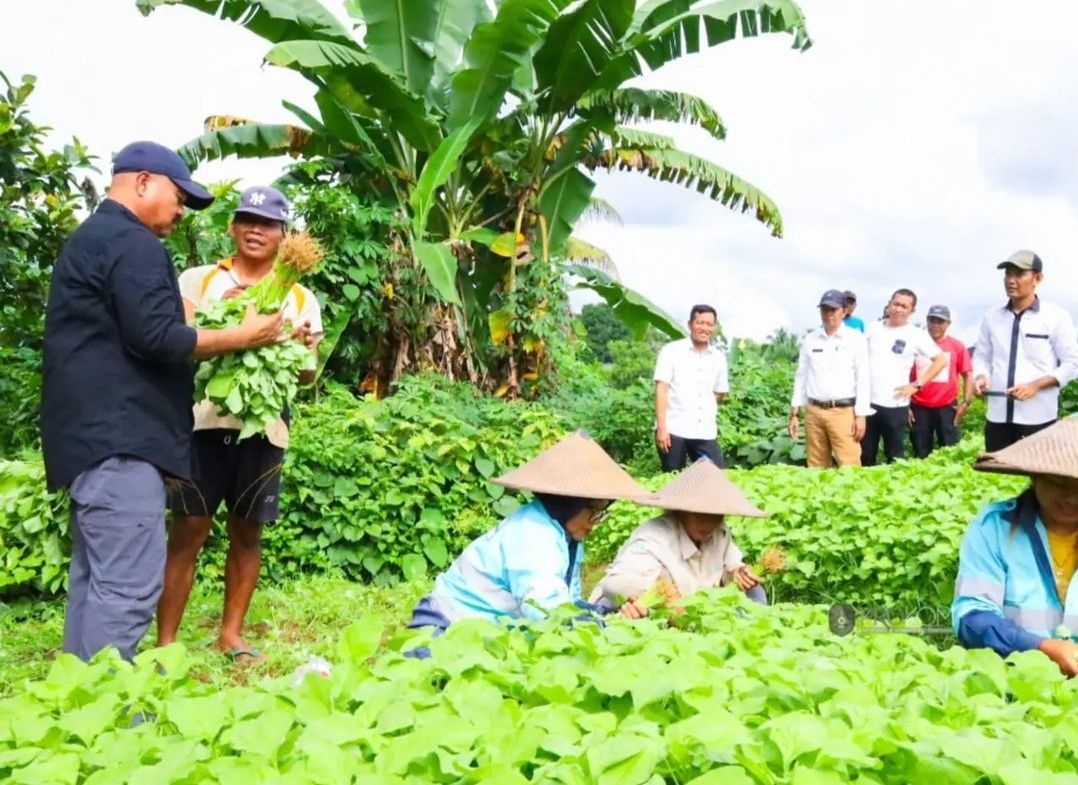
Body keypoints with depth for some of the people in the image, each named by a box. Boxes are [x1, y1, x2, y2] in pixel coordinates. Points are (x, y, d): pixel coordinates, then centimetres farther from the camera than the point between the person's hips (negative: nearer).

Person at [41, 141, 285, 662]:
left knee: (95, 576, 13)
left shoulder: (89, 239, 23)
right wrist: (244, 336, -8)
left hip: (92, 432, 11)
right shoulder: (131, 244, -10)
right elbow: (155, 338, -19)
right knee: (127, 583, -11)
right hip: (119, 436, -11)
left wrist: (212, 333, 21)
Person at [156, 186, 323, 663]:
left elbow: (307, 375, 9)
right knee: (187, 530, -3)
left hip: (264, 427, 2)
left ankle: (231, 633, 22)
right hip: (205, 421, -2)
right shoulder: (197, 280, 8)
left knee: (247, 533, 9)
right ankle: (165, 641, 4)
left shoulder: (301, 298, 12)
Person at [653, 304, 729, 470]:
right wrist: (661, 427, -14)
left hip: (706, 433, 4)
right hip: (674, 430, -3)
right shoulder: (671, 351, -1)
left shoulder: (719, 357, 11)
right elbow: (661, 389, -7)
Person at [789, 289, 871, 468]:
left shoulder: (856, 339, 0)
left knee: (849, 469, -9)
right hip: (814, 412, 4)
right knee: (816, 468, 7)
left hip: (843, 412, -3)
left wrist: (860, 416, -8)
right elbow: (801, 376, 13)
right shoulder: (810, 340, 10)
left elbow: (863, 378, -2)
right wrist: (794, 413, 9)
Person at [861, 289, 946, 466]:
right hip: (867, 402, 3)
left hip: (895, 406, -3)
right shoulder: (873, 329, 8)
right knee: (864, 456, 8)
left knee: (895, 458, 5)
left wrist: (916, 385, -6)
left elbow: (941, 360, 0)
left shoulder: (916, 334, 0)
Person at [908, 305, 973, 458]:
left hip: (947, 407, -1)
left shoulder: (957, 346, 1)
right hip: (919, 408, 1)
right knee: (921, 455, 9)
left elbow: (968, 375, 5)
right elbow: (906, 376, 8)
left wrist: (965, 402, -5)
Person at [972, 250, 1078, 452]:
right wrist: (980, 377, -6)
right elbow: (981, 356, 17)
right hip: (998, 414, 4)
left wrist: (1035, 385, -15)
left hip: (1039, 416, -4)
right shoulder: (991, 317, 11)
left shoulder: (1056, 316, -1)